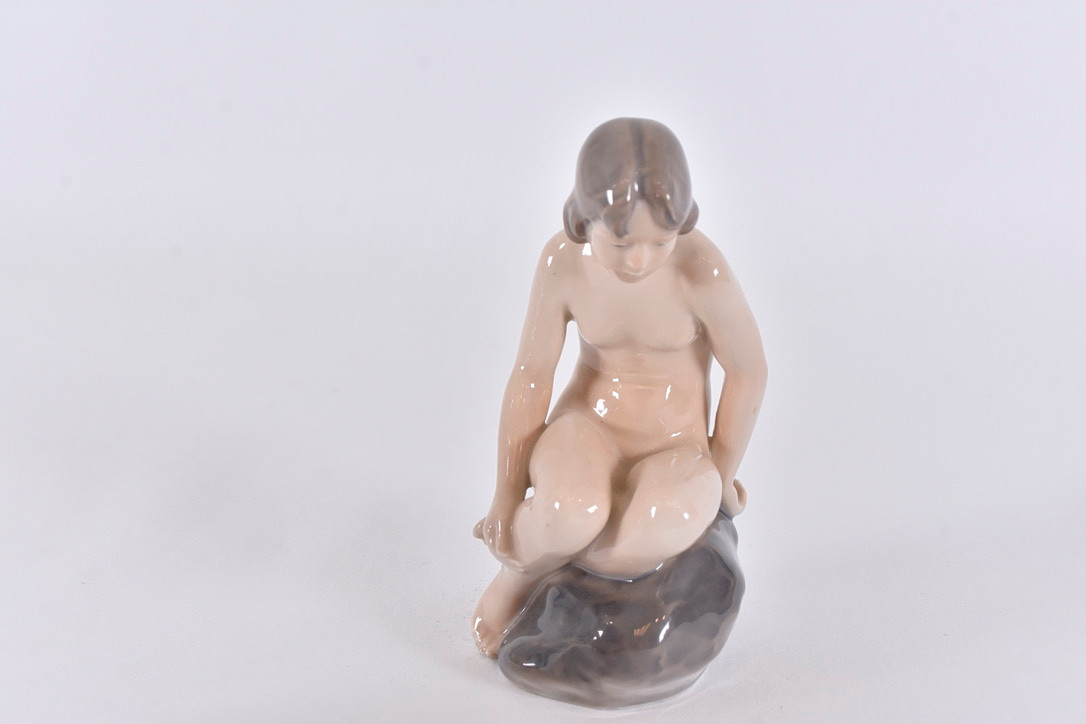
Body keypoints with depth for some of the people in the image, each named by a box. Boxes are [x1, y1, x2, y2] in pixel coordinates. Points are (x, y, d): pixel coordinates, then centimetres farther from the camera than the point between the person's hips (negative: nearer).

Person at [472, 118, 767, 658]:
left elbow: (748, 373, -9)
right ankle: (513, 578, 0)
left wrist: (719, 478, 2)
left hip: (675, 450, 0)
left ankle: (527, 565, -4)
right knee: (573, 512, -36)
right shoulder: (563, 261, -16)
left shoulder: (703, 271, -23)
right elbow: (530, 375, -7)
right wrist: (506, 499, -2)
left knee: (648, 543, -35)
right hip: (587, 427, 1)